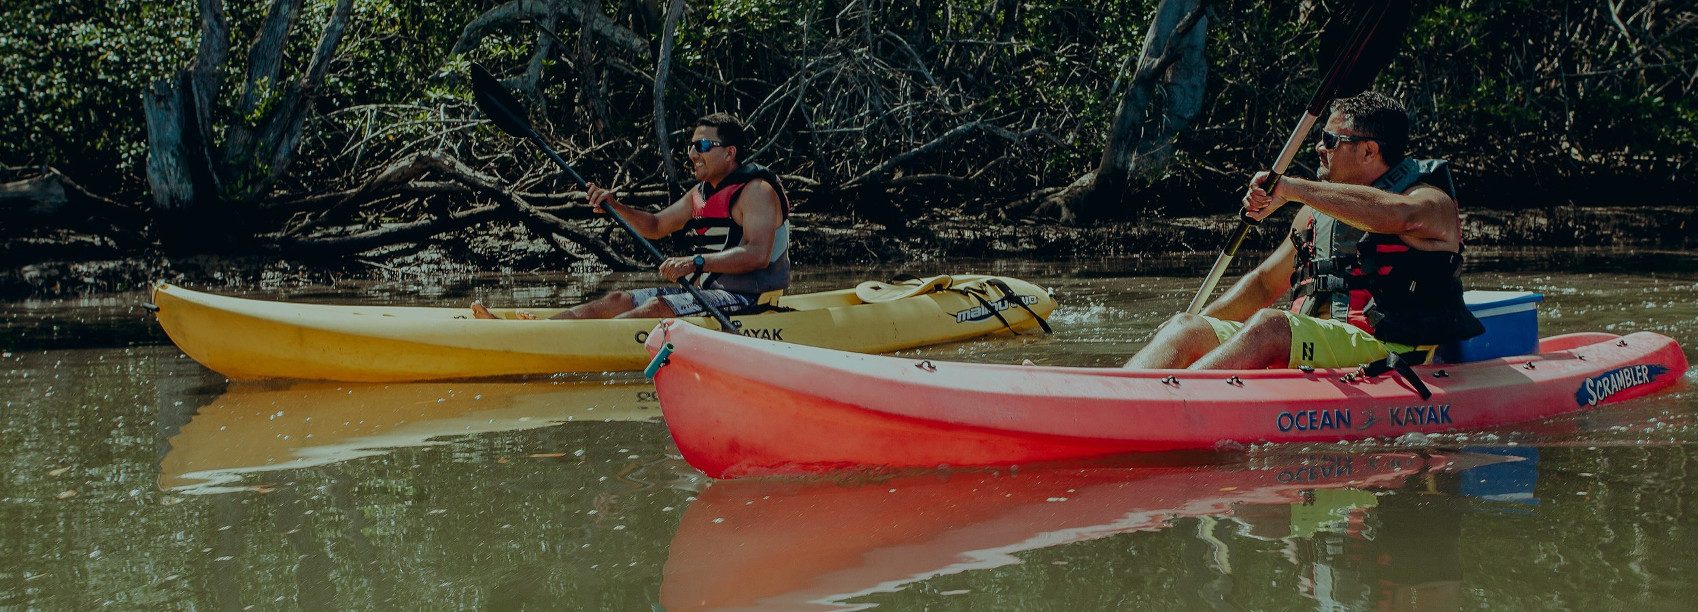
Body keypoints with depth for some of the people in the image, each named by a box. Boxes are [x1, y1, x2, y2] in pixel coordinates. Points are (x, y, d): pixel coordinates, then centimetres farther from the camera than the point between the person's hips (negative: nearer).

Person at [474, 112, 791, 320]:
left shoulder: (756, 190, -12)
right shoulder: (701, 193, 17)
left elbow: (758, 254, -27)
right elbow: (655, 226, 25)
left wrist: (697, 262, -36)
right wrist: (616, 208, 5)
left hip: (747, 300, -9)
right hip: (708, 290, 9)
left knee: (658, 307, -29)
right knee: (618, 301, -3)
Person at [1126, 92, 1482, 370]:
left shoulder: (1432, 201, 0)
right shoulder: (1319, 212, 24)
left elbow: (1399, 214, -25)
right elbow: (1266, 282, 30)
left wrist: (1290, 189, -24)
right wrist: (1200, 325, 16)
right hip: (1308, 345, 7)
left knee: (1269, 326, -34)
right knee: (1185, 328, -12)